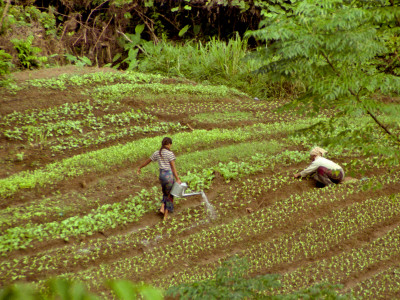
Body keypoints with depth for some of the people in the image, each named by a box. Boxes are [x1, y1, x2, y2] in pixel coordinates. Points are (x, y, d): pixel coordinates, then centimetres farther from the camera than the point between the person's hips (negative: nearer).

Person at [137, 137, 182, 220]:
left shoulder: (157, 153, 4)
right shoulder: (170, 153, -12)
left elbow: (147, 161, 16)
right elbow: (173, 167, -16)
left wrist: (140, 168, 31)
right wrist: (178, 179, -16)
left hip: (161, 175, 5)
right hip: (169, 175, -5)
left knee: (165, 193, 28)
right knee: (169, 195, 10)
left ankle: (162, 207, 10)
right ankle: (166, 215, 12)